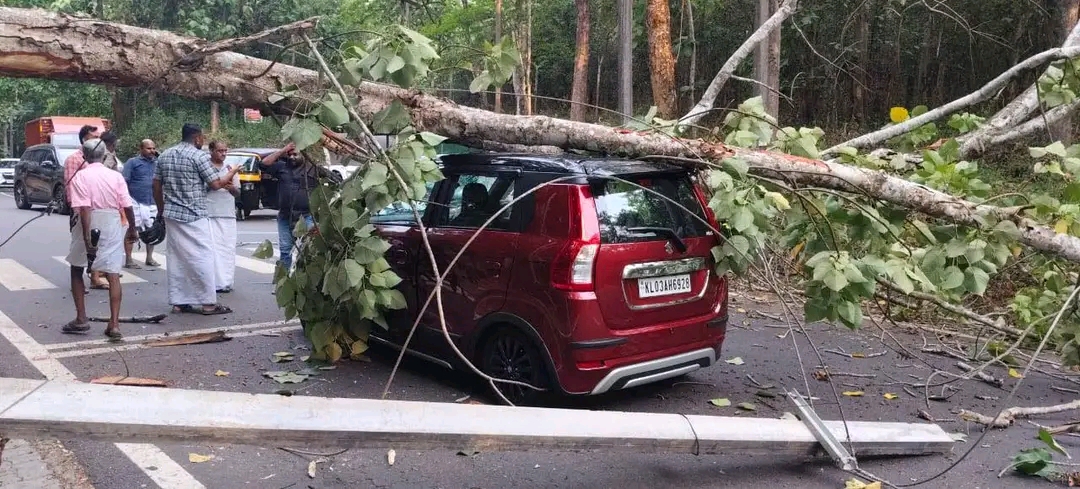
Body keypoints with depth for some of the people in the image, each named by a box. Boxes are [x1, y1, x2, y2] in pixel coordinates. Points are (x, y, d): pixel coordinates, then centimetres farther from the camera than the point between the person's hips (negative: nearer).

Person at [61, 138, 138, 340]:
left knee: (76, 270, 18)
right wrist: (132, 228, 14)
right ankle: (114, 324, -5)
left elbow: (84, 209, -15)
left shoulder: (80, 176, -6)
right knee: (113, 275, 1)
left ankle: (81, 319, 16)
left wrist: (87, 239, -19)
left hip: (90, 225, -2)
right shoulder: (116, 176, 2)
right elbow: (127, 207, 0)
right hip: (113, 226, 2)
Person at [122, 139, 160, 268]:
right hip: (136, 202, -5)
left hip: (152, 203, 5)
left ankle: (149, 258, 21)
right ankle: (128, 259, 3)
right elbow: (124, 181, -5)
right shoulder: (132, 162, -1)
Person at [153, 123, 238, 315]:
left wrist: (161, 209, 22)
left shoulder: (164, 156, 12)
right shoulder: (199, 156, -9)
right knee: (203, 257, -2)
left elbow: (156, 186, 13)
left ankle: (178, 301, 13)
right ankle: (208, 303, -2)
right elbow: (215, 184, -9)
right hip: (194, 216, -7)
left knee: (176, 258, 10)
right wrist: (232, 173, 7)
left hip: (171, 215, 7)